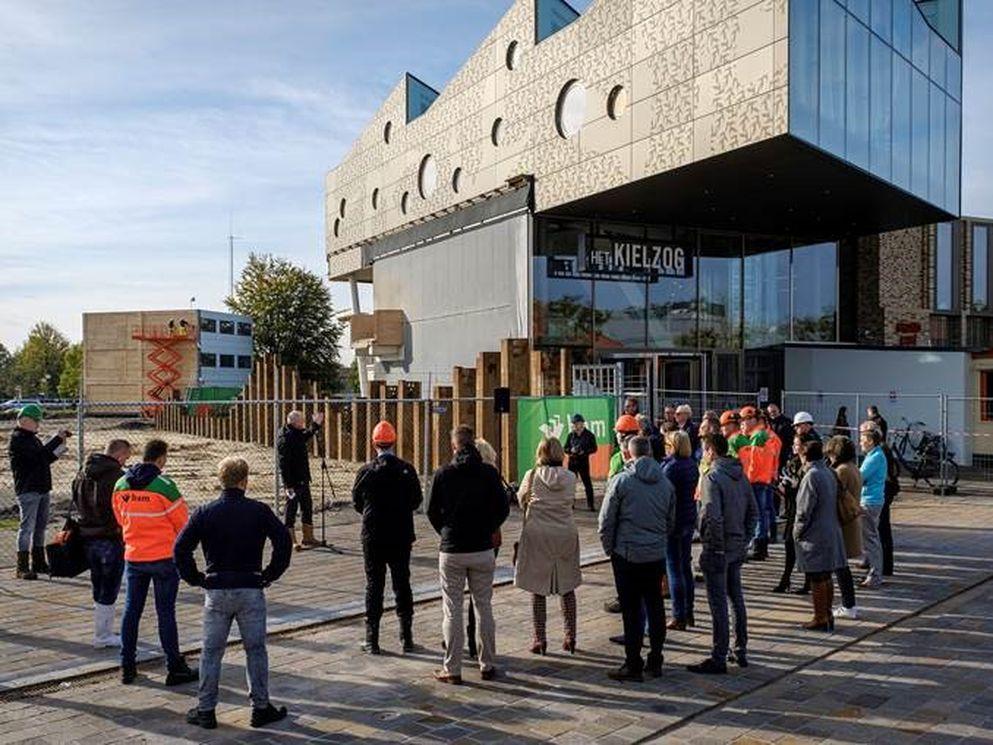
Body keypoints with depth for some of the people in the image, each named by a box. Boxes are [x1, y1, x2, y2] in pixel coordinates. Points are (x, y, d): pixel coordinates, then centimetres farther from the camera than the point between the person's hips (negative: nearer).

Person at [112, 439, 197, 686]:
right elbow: (183, 522, -9)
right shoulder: (164, 485, -16)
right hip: (164, 557, -5)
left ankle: (127, 667, 20)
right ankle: (175, 669, 9)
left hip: (133, 556, 5)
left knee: (131, 610, 14)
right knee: (165, 612, 1)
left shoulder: (120, 485, 1)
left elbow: (120, 519, 14)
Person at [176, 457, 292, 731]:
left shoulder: (205, 512, 0)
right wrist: (270, 575, 0)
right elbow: (284, 541, -11)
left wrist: (196, 578, 5)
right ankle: (261, 708, 14)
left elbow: (180, 548, -4)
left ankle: (206, 711, 16)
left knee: (211, 652, 11)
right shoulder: (259, 511, -5)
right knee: (255, 650, 8)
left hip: (216, 592, 1)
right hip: (251, 590, -1)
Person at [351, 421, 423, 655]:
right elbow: (416, 501, 2)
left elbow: (357, 503, 0)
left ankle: (372, 639, 8)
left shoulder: (366, 471, -9)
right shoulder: (407, 470, -7)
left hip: (373, 537, -1)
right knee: (402, 584, 11)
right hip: (401, 536, 1)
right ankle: (406, 637, 17)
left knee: (374, 585, 6)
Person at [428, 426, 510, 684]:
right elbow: (503, 508, -3)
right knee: (484, 606, 13)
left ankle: (452, 669, 10)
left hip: (451, 550, -1)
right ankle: (487, 666, 19)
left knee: (452, 610, 6)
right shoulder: (489, 473, -5)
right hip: (483, 550, 1)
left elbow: (432, 512, -2)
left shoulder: (442, 474, -7)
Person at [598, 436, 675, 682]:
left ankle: (633, 666, 6)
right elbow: (671, 522, 14)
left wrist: (609, 549, 6)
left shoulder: (621, 481, -10)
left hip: (627, 554, -4)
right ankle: (655, 662, 20)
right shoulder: (665, 482, 5)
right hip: (657, 555, 5)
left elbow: (606, 521, -7)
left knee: (632, 611, 1)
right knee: (655, 607, 12)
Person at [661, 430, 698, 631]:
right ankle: (689, 614, 23)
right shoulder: (692, 465, 6)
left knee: (674, 569, -1)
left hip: (674, 523, -8)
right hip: (689, 521, 8)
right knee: (686, 566, 16)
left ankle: (679, 617, 3)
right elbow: (694, 492, 11)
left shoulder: (672, 466, -18)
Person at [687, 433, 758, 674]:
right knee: (736, 597, 18)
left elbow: (712, 516, -26)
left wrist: (712, 543, -15)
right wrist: (744, 539, 14)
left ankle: (718, 659, 6)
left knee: (718, 603, -1)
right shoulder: (740, 475, 8)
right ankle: (741, 651, 27)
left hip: (718, 549, -8)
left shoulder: (713, 477, -17)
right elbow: (753, 511, 12)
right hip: (738, 547, 8)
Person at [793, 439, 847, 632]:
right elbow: (834, 504, 14)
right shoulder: (829, 473, 8)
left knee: (817, 579, 0)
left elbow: (804, 510, -18)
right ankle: (828, 616, 24)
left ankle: (820, 619, 7)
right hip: (832, 533, 8)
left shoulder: (812, 476, -18)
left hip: (815, 536, -8)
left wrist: (797, 532, -6)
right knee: (826, 577, 16)